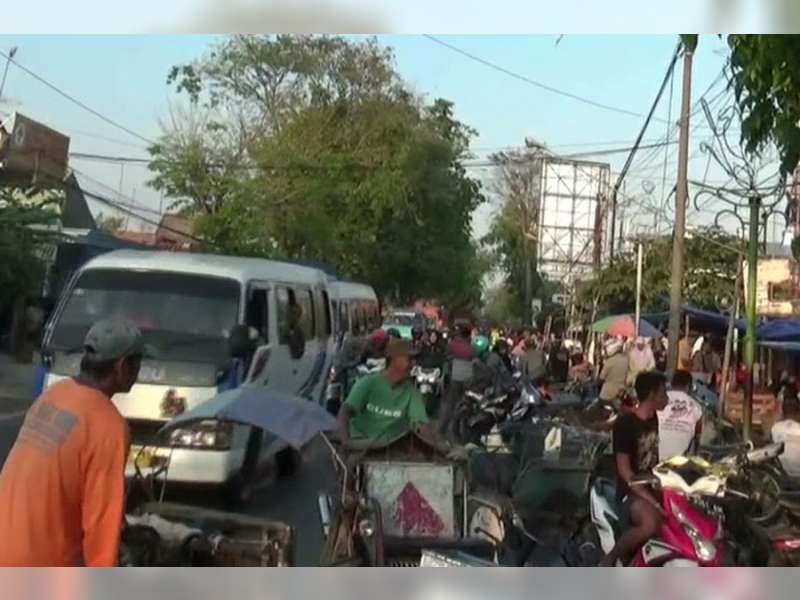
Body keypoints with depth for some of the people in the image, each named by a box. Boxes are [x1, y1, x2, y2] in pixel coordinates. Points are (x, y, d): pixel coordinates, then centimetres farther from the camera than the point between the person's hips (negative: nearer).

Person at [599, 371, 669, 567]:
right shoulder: (625, 423, -17)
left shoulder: (653, 418, 9)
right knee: (651, 524, -36)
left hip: (651, 486, 9)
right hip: (631, 491, -9)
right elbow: (624, 470, -19)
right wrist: (651, 500, -25)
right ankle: (609, 560, -13)